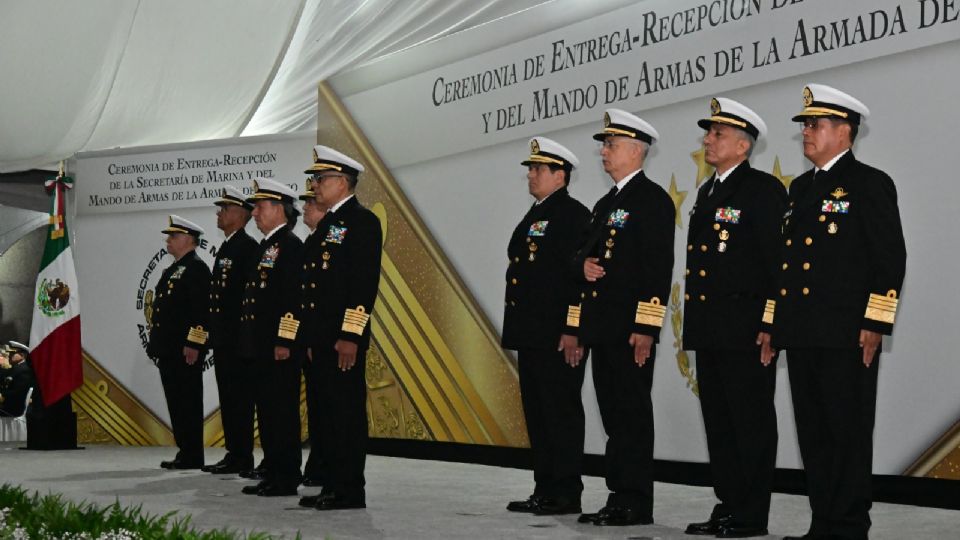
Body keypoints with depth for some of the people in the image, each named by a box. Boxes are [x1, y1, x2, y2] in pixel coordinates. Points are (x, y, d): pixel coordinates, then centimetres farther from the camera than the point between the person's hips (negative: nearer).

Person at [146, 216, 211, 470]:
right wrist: (156, 344, 19)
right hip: (168, 349, 10)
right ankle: (184, 452, 16)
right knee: (175, 402, 11)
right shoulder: (171, 270, 21)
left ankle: (192, 456, -2)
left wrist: (193, 344, -23)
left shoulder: (197, 268, -9)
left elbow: (201, 309, -18)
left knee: (188, 402, -6)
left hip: (186, 350, -10)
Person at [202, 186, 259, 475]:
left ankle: (242, 457, -3)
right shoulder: (224, 249, 20)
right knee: (228, 397, 11)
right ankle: (233, 454, 15)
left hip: (238, 338, -10)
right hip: (222, 338, 10)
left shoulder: (248, 247, -10)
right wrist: (213, 332, 17)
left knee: (239, 397, -6)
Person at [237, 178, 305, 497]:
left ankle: (287, 478, -1)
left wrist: (284, 342, -21)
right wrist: (249, 342, 18)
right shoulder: (266, 246, 20)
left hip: (280, 348, -10)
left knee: (282, 411, -6)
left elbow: (294, 297, -17)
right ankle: (272, 474, 16)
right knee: (267, 410, 11)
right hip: (260, 347, 10)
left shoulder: (291, 245, -10)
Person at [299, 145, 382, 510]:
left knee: (347, 408, -6)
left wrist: (350, 336, -22)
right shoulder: (327, 224, 20)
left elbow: (365, 281, -17)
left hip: (344, 338, -10)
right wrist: (312, 337, 19)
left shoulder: (362, 221, -9)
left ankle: (351, 490, -2)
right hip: (322, 336, 10)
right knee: (328, 408, 11)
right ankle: (333, 485, 17)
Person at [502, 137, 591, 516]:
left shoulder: (573, 215, -9)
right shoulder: (532, 218, 20)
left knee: (562, 413, -4)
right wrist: (515, 329, 19)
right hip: (530, 335, 10)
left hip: (558, 338, -10)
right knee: (537, 414, 12)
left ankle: (566, 494, 1)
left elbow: (580, 275, -16)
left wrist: (575, 332, -21)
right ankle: (545, 491, 18)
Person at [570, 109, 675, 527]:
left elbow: (659, 267, -15)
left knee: (632, 412, -6)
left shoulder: (652, 199, -8)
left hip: (631, 329, -9)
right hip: (602, 327, 9)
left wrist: (645, 328, -21)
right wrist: (584, 263, 0)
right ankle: (620, 498, 15)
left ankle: (635, 503, -2)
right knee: (613, 413, 10)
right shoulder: (605, 204, 21)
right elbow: (584, 253, 26)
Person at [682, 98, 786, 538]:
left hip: (746, 331, -9)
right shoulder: (708, 192, 19)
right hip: (710, 332, 9)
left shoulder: (764, 189, -8)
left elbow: (779, 262, -13)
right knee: (719, 423, 12)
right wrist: (694, 327, 18)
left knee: (751, 423, -2)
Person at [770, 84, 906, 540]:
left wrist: (874, 324, -15)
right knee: (812, 434, 10)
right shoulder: (800, 188, 19)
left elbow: (891, 259, -9)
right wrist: (773, 323, 17)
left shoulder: (869, 184, -3)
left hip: (847, 332, -8)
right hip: (801, 333, 8)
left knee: (848, 432, -2)